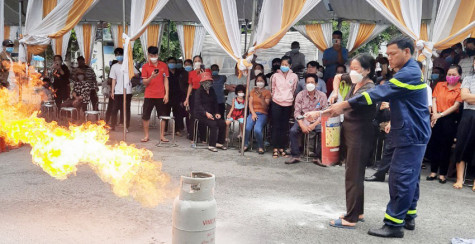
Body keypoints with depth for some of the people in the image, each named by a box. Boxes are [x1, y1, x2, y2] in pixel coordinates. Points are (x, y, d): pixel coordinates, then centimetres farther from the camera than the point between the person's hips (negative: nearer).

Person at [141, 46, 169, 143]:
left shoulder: (163, 65, 5)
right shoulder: (145, 66, 2)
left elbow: (166, 80, 5)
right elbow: (144, 82, -1)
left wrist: (166, 94, -2)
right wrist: (151, 77, -21)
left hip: (161, 95, 0)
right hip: (149, 95, 0)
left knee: (162, 116, 4)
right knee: (145, 116, 2)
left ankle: (162, 136, 14)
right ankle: (146, 136, 14)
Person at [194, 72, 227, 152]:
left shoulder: (212, 91, 14)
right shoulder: (199, 91, -5)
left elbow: (215, 103, 18)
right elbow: (198, 105, -15)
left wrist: (216, 113, 1)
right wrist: (206, 113, -29)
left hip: (211, 113, 6)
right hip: (201, 114, -6)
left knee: (222, 123, -16)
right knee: (213, 124, -30)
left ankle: (219, 143, -2)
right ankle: (211, 145, -21)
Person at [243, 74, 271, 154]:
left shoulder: (267, 92, 3)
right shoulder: (253, 91, 15)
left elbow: (265, 106, -7)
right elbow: (250, 103, 7)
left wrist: (261, 97, -22)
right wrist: (253, 113, -8)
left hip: (262, 114, -3)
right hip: (253, 113, 3)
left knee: (257, 129, -30)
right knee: (247, 128, -26)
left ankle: (260, 147, -6)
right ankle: (245, 145, -3)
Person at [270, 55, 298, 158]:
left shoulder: (294, 76, 2)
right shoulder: (275, 76, 2)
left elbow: (294, 90, 14)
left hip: (288, 104, 1)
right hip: (276, 103, -1)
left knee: (284, 127, 6)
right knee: (276, 126, 0)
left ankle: (281, 148, 14)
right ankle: (275, 149, 5)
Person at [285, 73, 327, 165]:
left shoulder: (322, 96, -1)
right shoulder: (300, 95, 1)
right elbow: (297, 112, -2)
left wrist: (314, 125, -17)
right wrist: (302, 125, -17)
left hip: (317, 121, -1)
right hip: (303, 120, 1)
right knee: (293, 131, -25)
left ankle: (319, 158, -14)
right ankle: (295, 156, -12)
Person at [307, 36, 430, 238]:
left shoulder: (409, 73, -18)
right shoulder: (410, 72, 17)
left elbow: (378, 93, -24)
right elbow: (385, 94, 16)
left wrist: (343, 105, -23)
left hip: (410, 134, -11)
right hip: (412, 133, 11)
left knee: (400, 179, -8)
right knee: (409, 178, 16)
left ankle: (394, 225, -3)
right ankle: (408, 217, 26)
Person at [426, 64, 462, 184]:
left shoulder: (460, 89, -1)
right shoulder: (439, 85, 12)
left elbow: (456, 106, -7)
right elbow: (434, 100, 6)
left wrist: (441, 115, -12)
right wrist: (435, 114, -8)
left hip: (450, 119, -4)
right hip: (436, 119, 4)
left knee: (445, 147, 0)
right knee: (433, 144, 5)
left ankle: (443, 174, 9)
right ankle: (433, 171, 16)